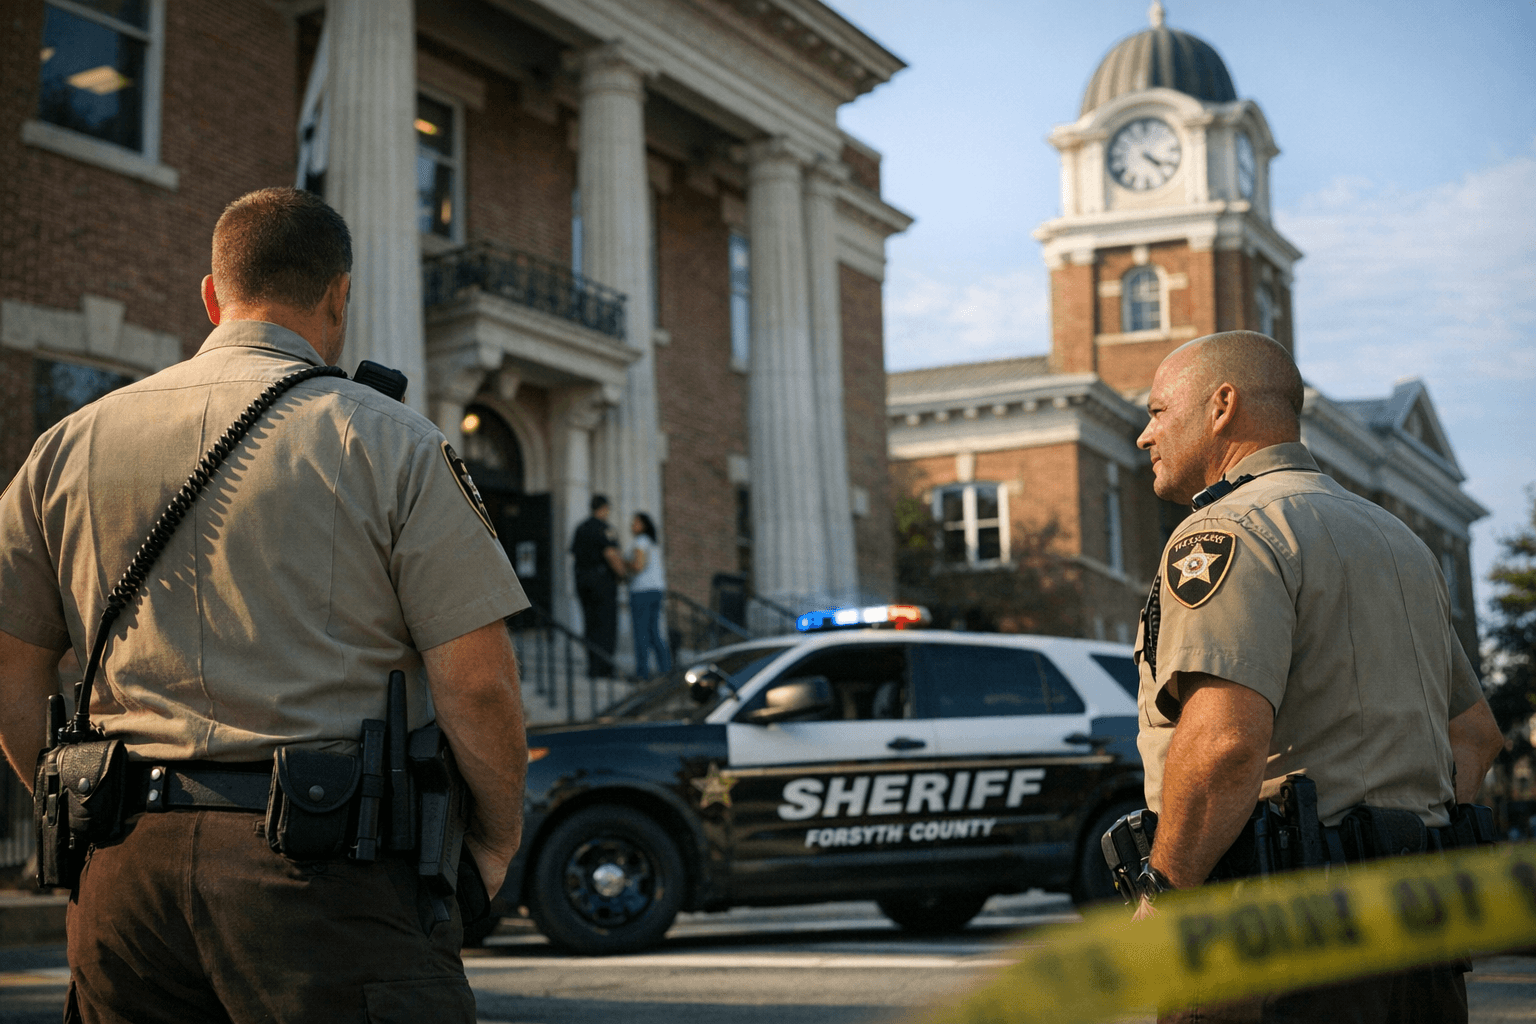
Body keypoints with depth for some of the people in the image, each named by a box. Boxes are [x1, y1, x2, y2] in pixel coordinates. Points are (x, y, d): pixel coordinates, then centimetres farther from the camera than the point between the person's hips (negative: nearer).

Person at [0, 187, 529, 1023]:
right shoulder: (389, 443, -2)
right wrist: (496, 838, 9)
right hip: (325, 870, -4)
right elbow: (477, 683, -7)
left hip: (128, 867, 5)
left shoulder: (72, 443, 11)